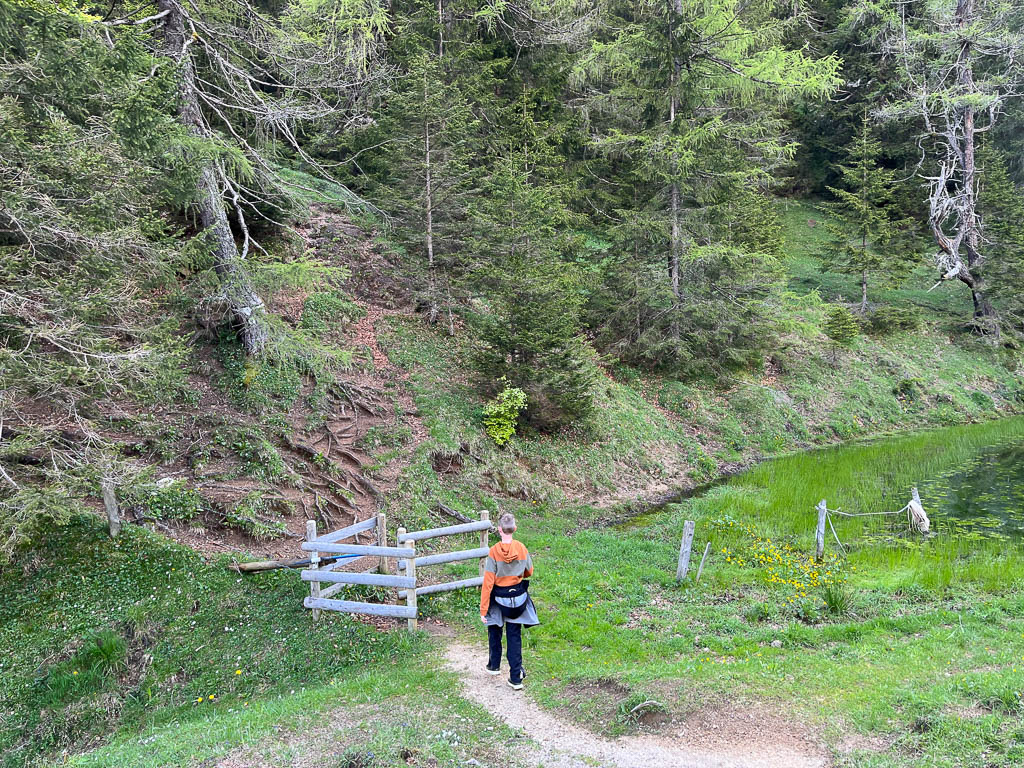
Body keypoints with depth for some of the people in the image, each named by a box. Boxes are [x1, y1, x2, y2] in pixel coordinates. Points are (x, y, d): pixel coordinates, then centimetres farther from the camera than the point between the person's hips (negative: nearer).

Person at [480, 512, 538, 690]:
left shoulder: (494, 552, -21)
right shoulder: (521, 548, -12)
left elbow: (488, 583, -18)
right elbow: (529, 572, 6)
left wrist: (483, 610, -11)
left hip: (498, 599, -2)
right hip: (518, 598, 2)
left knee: (494, 631, 23)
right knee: (514, 637, 9)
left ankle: (494, 665, 39)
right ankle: (516, 678, 7)